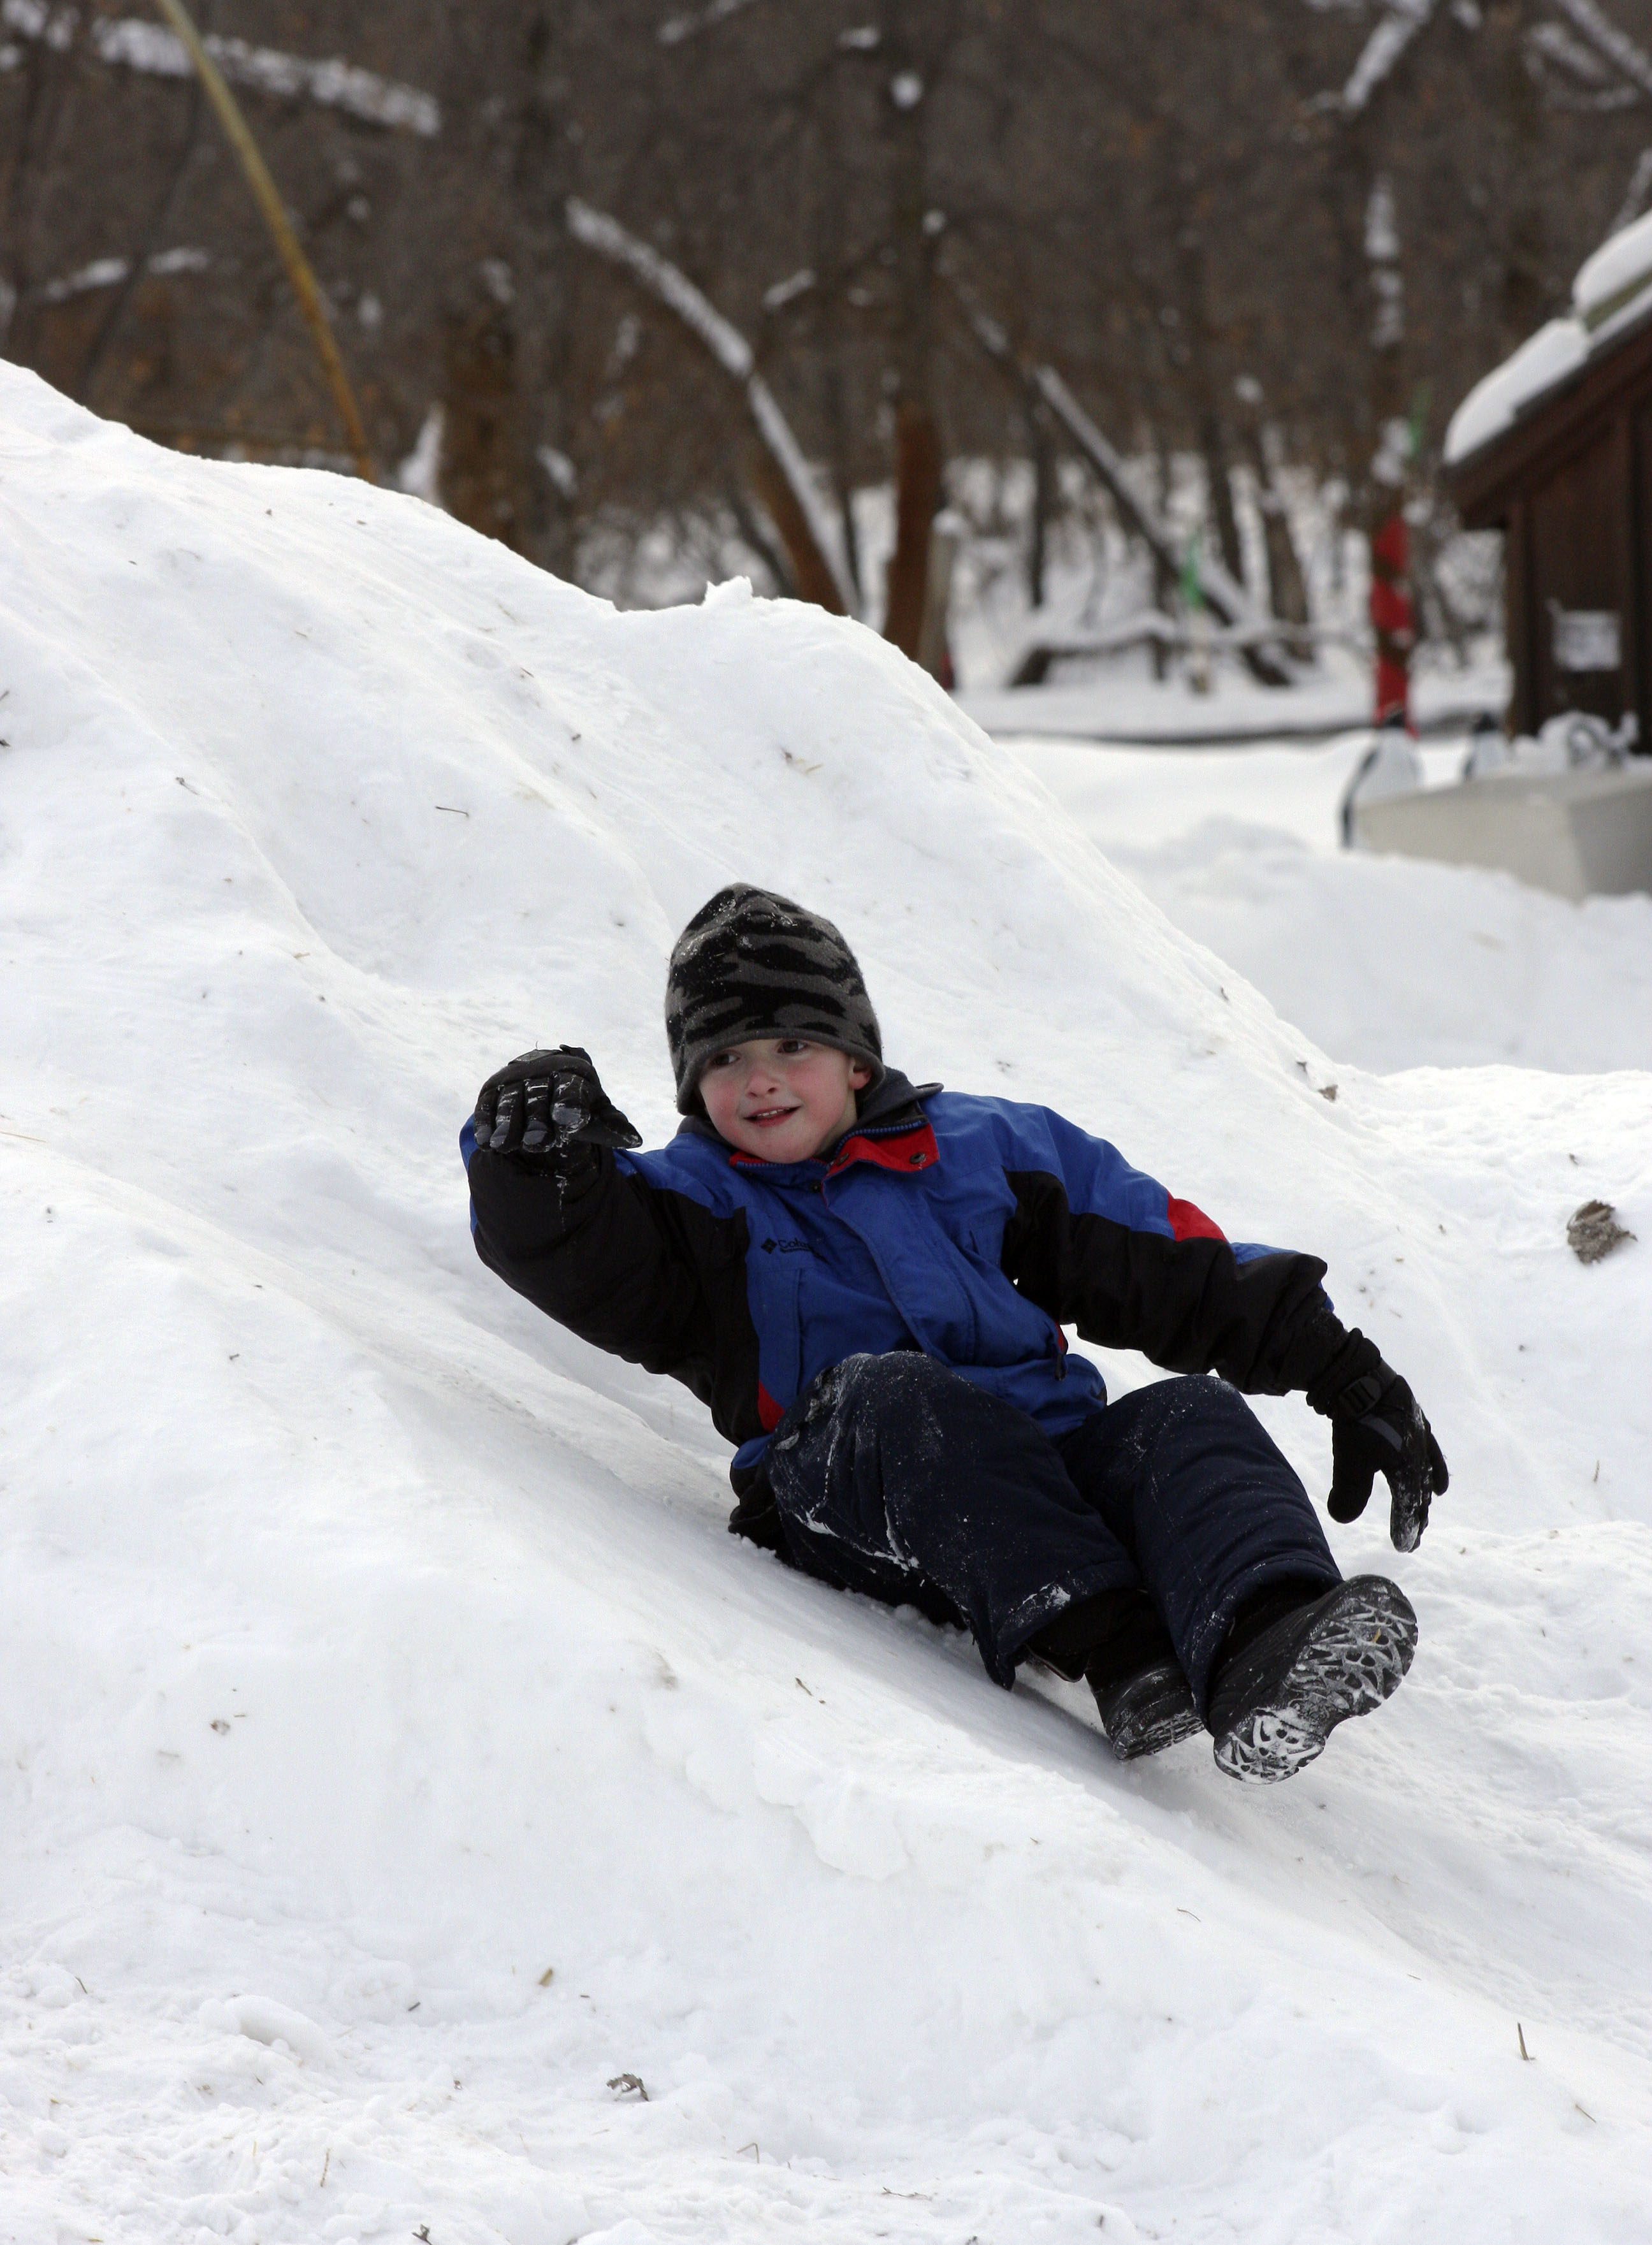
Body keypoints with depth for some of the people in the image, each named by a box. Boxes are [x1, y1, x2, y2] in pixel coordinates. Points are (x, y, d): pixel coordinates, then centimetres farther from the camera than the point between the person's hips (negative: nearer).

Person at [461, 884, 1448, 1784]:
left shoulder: (983, 1148, 23)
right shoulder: (697, 1200, 17)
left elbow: (1181, 1271, 22)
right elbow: (566, 1250, -4)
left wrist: (1341, 1368, 15)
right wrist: (531, 1153, -26)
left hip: (1057, 1468, 3)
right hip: (854, 1503, -3)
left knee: (1191, 1416, -23)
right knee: (890, 1393, -33)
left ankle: (1263, 1648, -55)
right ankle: (1112, 1649, -52)